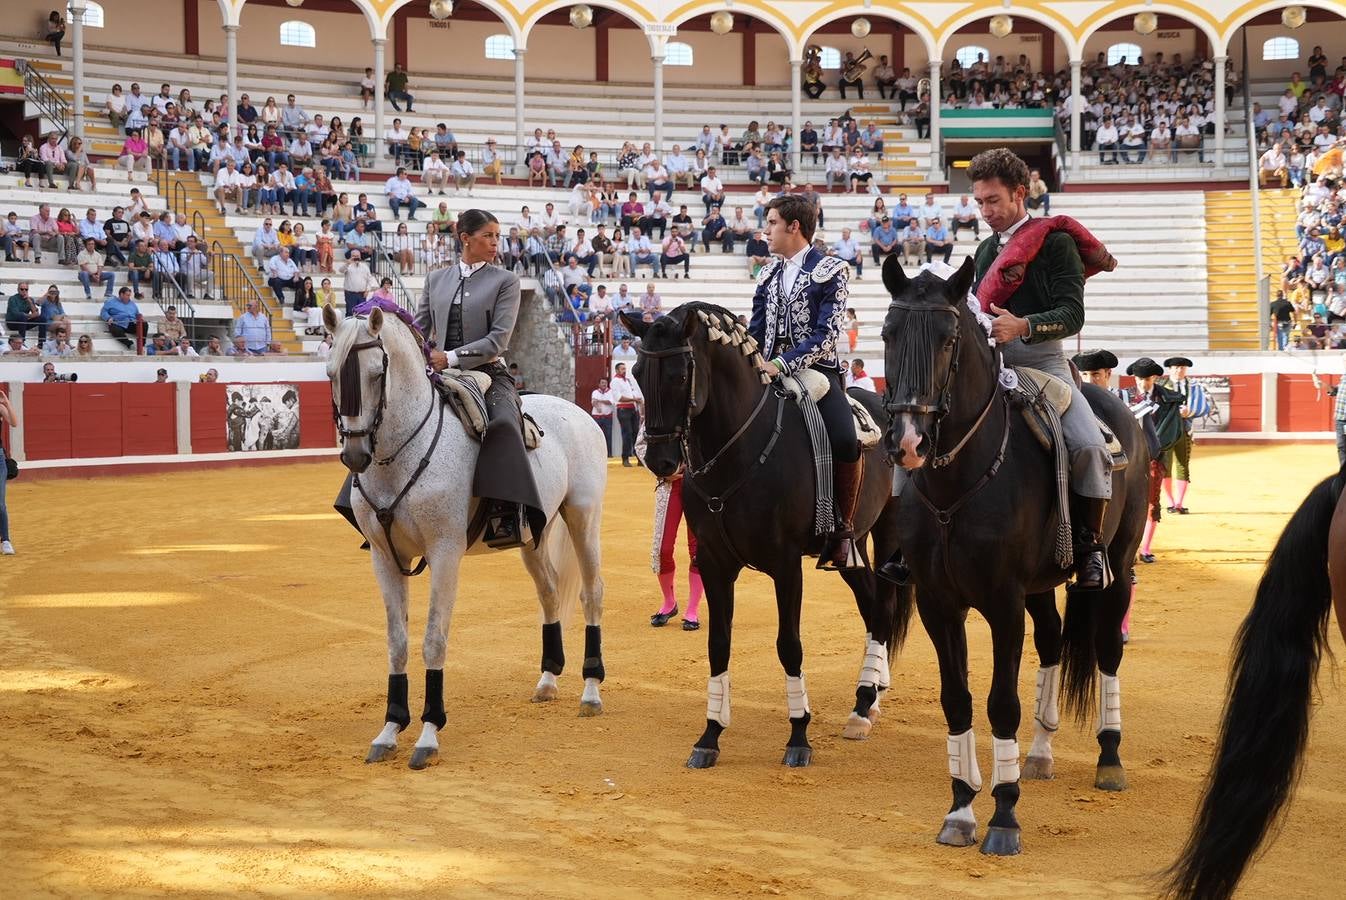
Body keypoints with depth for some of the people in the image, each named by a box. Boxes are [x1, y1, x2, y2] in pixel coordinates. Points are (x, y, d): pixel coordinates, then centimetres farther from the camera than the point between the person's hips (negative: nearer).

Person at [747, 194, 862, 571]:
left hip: (816, 370, -6)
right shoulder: (768, 275, 17)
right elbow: (755, 331, 18)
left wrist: (783, 364, -19)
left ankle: (843, 529, -14)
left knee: (845, 442, -30)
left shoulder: (830, 271, -1)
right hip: (770, 371, 6)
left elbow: (826, 333, -11)